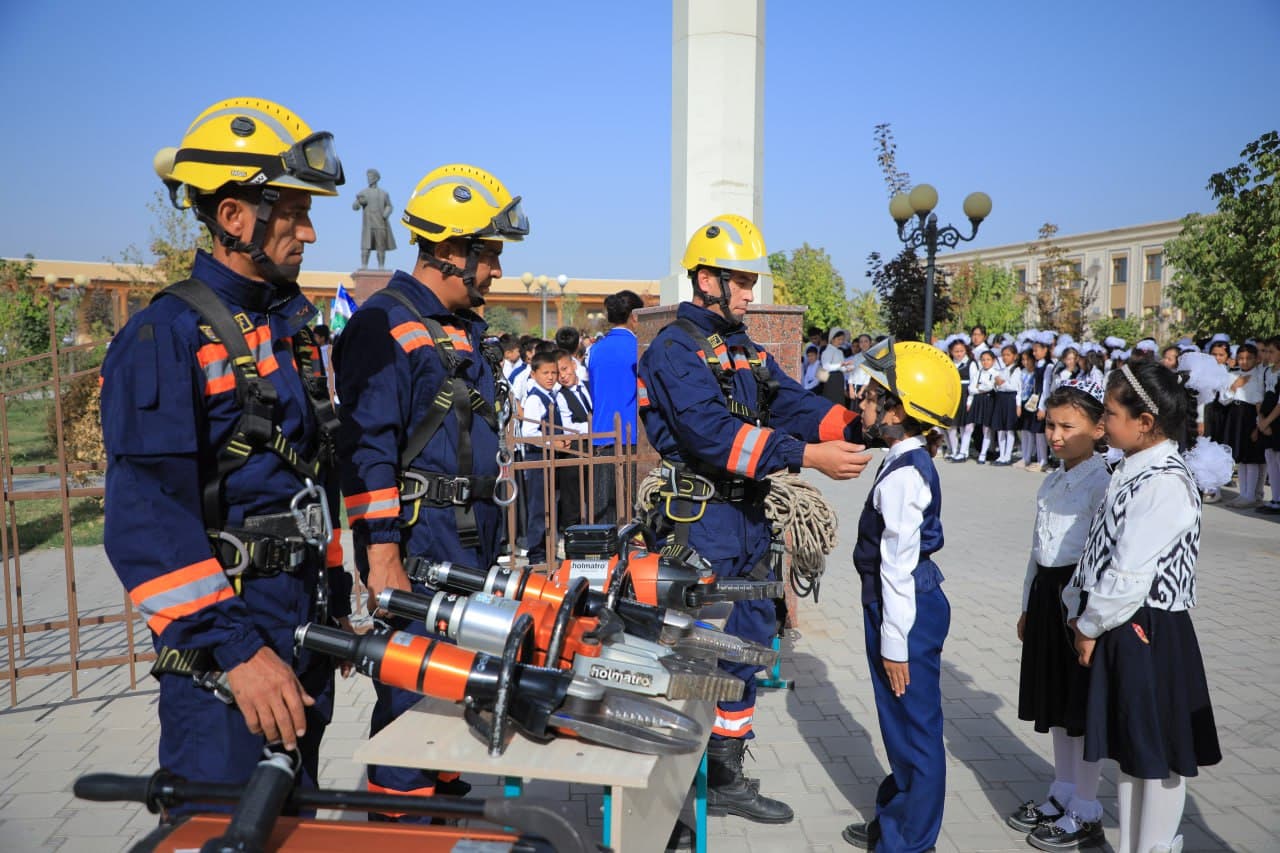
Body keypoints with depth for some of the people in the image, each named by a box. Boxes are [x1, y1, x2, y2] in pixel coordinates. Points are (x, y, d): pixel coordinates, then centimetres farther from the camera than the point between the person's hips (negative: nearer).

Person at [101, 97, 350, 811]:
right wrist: (235, 649, -24)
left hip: (307, 627, 8)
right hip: (221, 643, -7)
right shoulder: (168, 334, -15)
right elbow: (146, 519, -21)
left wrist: (335, 603, 15)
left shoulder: (295, 324, 9)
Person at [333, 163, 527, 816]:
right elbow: (367, 449, -18)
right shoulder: (384, 324, -13)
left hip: (475, 541, 9)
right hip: (416, 542, -9)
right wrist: (382, 557, -21)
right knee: (413, 693, -1)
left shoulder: (464, 329, 17)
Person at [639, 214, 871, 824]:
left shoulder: (745, 349, 15)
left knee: (748, 641, 15)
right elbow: (713, 434, -26)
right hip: (703, 521, -9)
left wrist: (859, 426, -13)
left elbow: (792, 404, 5)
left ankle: (726, 777, 31)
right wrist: (810, 457, -32)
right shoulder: (675, 349, -13)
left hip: (750, 517, 9)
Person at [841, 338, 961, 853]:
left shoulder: (902, 475, -22)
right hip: (915, 604, 10)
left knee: (913, 730, 5)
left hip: (908, 613, -10)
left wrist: (894, 643, -18)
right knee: (902, 727, 21)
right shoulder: (912, 463, 9)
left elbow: (899, 565, -22)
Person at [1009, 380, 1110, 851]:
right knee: (1056, 703, 18)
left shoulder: (1102, 483, -15)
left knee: (1084, 707, 4)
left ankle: (1085, 813, 20)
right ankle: (1061, 796, 34)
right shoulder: (1052, 482, 11)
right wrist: (1028, 607, 19)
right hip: (1046, 594, 8)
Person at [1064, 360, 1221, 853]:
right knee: (1127, 749, 21)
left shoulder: (1163, 484, -22)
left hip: (1148, 636, -9)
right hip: (1118, 631, 9)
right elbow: (1097, 553, 10)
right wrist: (1078, 610, 0)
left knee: (1157, 756, 8)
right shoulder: (1132, 472, 8)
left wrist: (1090, 627, -12)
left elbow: (1129, 577, -24)